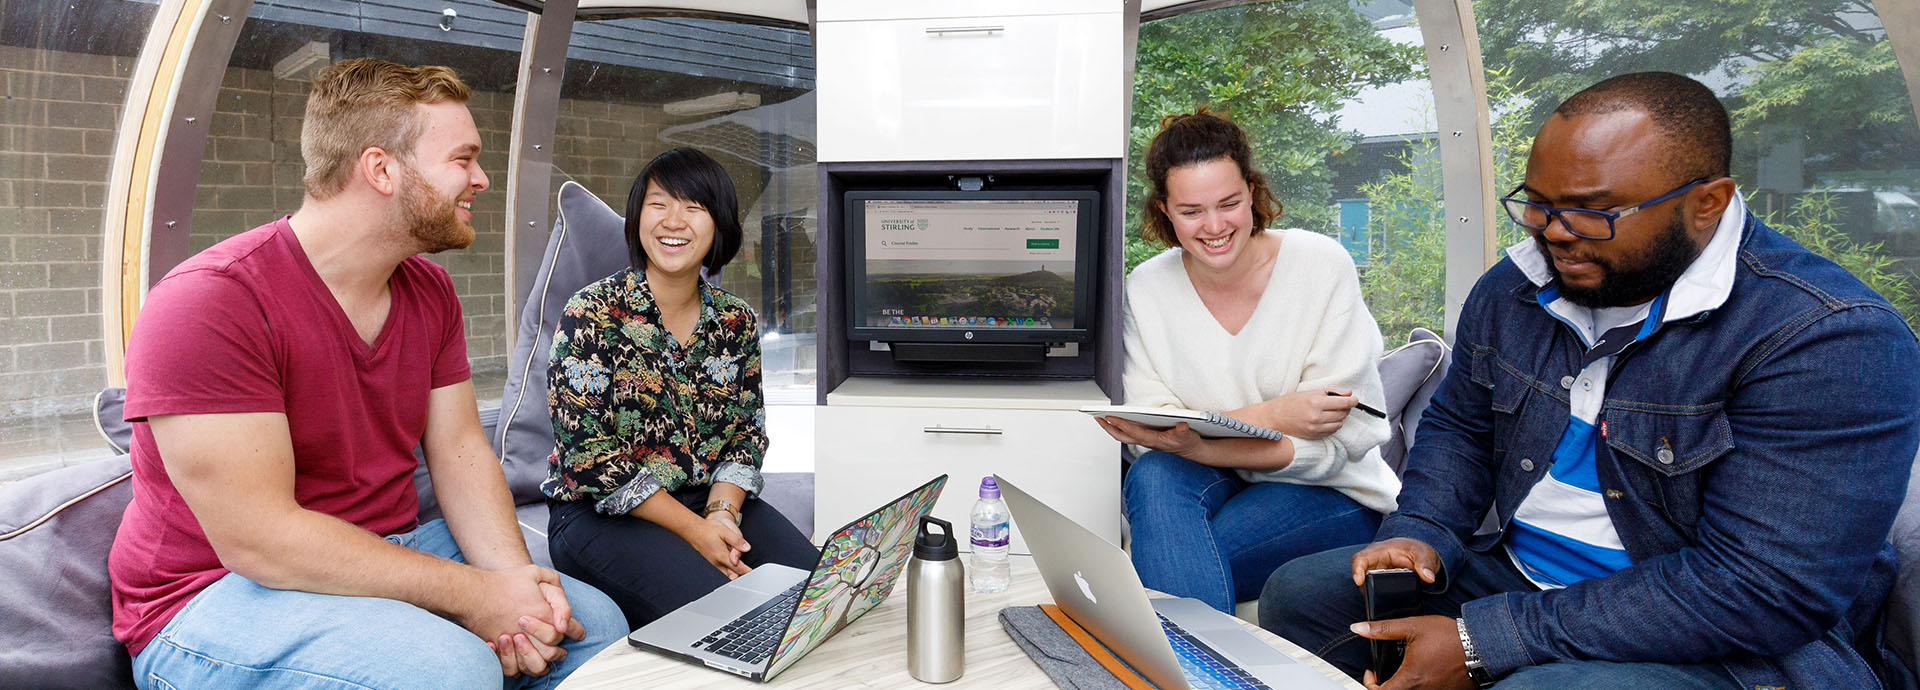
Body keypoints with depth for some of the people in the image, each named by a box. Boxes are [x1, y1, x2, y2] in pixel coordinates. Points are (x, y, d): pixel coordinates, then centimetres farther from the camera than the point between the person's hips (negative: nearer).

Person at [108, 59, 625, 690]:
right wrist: (474, 595, -25)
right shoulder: (209, 302, -21)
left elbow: (459, 448, 1)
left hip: (388, 557, 8)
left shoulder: (430, 290, 5)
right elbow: (258, 539, -25)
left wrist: (515, 577, -16)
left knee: (594, 625, -2)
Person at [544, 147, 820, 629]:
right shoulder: (592, 313, -9)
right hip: (601, 514, -4)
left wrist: (721, 512, -12)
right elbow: (588, 453, -14)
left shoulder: (738, 322, 5)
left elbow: (747, 434, 8)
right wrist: (694, 530, -18)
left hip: (711, 501, 5)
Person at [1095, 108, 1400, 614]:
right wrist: (1269, 416, -23)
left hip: (1335, 497, -3)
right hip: (1222, 488, 3)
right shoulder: (1147, 289, -3)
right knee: (1152, 476, -31)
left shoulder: (1323, 266, -11)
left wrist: (1196, 443, -31)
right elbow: (1155, 429, -8)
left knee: (1170, 552, -30)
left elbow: (1337, 441, -16)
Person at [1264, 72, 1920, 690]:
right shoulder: (1510, 289, 0)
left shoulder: (1830, 338, -21)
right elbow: (1458, 427, 13)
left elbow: (1760, 588, -26)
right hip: (1509, 569, 6)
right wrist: (1420, 532, -10)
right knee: (1296, 595, -3)